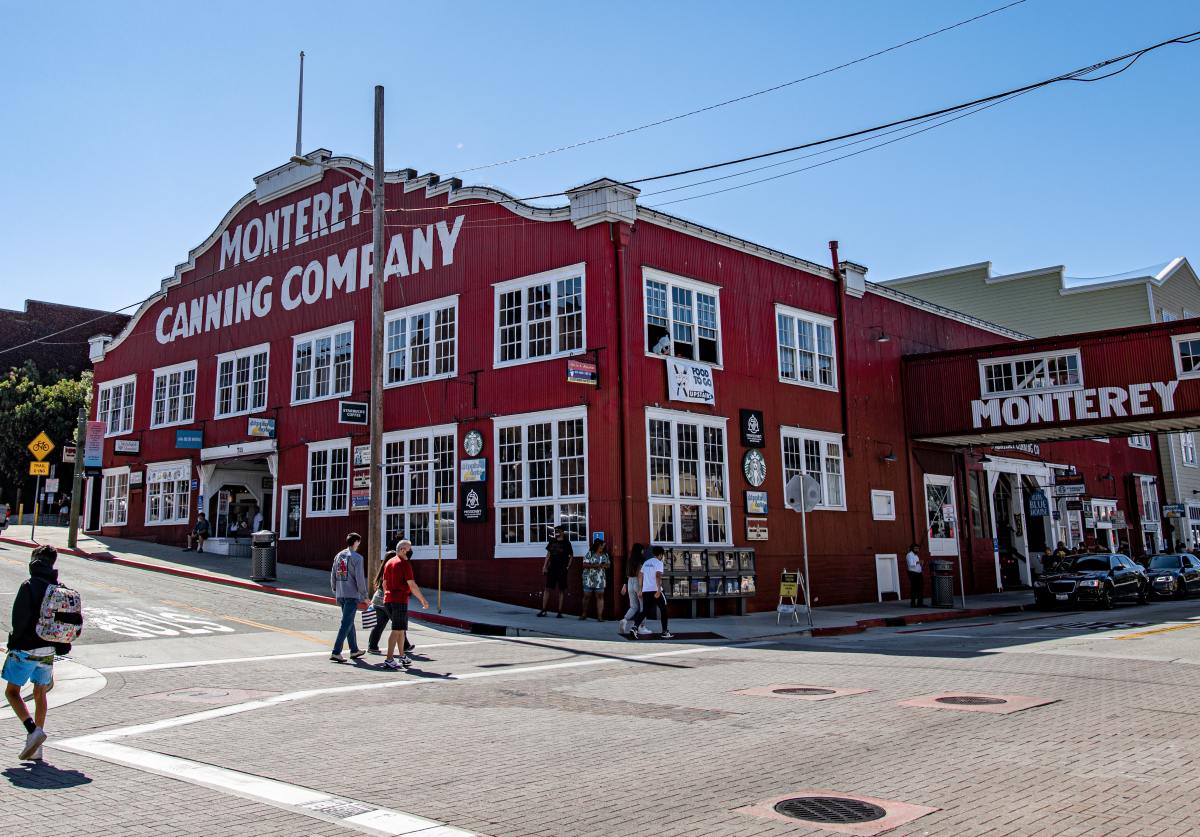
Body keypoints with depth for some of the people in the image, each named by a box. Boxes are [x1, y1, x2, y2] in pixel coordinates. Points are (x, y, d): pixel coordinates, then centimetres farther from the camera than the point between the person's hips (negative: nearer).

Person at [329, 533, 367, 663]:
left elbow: (333, 576, 13)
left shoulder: (338, 556, 11)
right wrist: (364, 595, -5)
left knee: (349, 622, 17)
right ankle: (336, 652, -10)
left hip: (340, 595, 7)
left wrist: (335, 592, 21)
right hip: (352, 595, -7)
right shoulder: (357, 557, -10)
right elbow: (359, 578, -14)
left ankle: (354, 650, 26)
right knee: (346, 623, -5)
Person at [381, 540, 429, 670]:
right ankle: (389, 659, -8)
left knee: (401, 629, 19)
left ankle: (402, 656, 26)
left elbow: (384, 583, 18)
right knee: (397, 630, -5)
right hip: (400, 600, -9)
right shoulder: (405, 563, -10)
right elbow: (412, 585, -15)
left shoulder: (389, 563, 15)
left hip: (388, 600, 9)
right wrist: (423, 600, -8)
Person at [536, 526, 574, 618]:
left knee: (561, 590, 2)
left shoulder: (566, 543, -1)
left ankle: (560, 611, 6)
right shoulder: (552, 541, 10)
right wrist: (545, 566, 10)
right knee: (547, 589, 2)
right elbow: (548, 554, 14)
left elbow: (571, 556, 1)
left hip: (562, 569, -4)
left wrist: (568, 566, -9)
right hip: (552, 568, 4)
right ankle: (543, 610, 6)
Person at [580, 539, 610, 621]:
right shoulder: (590, 553, -3)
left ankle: (600, 616, -1)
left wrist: (605, 565, -11)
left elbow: (608, 565, 11)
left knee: (600, 597, -3)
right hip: (589, 579, -2)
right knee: (587, 596, 5)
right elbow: (585, 564, -8)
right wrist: (594, 565, -19)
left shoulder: (605, 555, 7)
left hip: (600, 579, 2)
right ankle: (584, 614, 22)